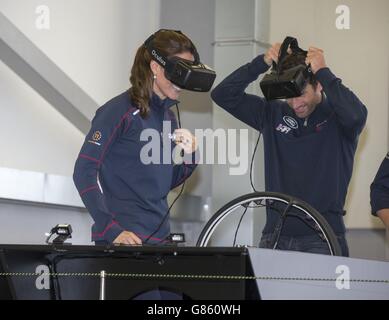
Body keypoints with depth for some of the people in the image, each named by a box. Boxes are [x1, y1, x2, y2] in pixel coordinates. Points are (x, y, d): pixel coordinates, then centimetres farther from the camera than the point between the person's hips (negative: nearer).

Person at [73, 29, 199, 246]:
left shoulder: (169, 118, 12)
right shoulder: (121, 111, -10)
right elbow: (84, 172, -14)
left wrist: (189, 157, -1)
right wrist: (112, 230, -21)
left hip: (160, 238, 7)